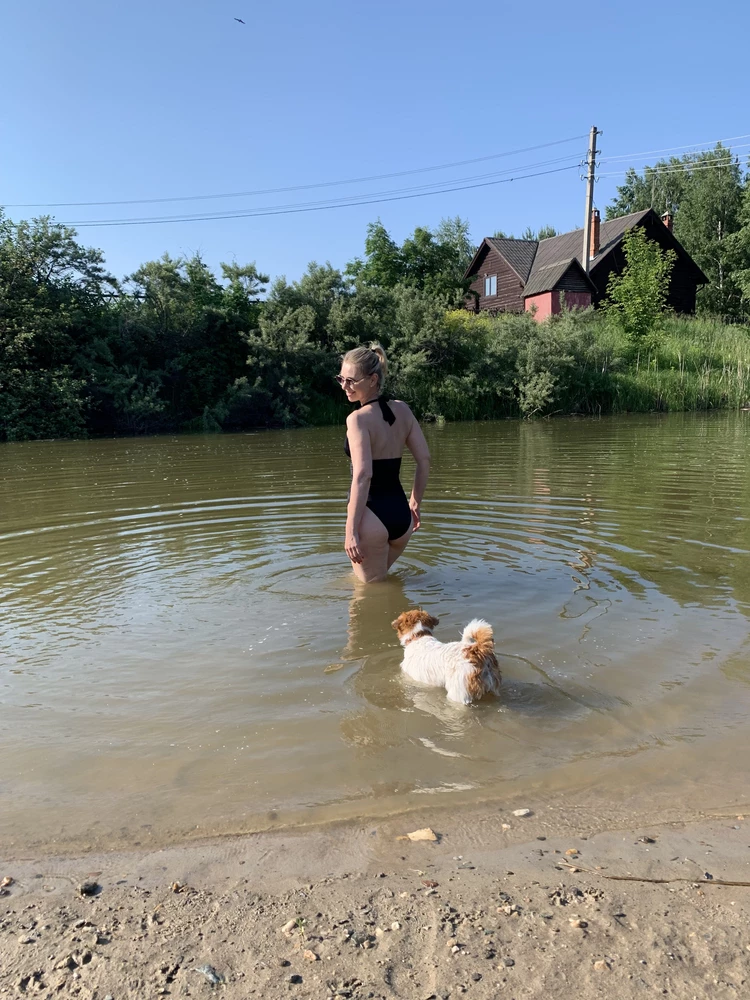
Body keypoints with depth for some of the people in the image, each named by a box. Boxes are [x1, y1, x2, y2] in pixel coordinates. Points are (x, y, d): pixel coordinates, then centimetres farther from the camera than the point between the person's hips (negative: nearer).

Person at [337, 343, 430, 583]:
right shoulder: (402, 409, 5)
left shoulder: (358, 418, -14)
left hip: (371, 517, -7)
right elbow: (424, 459, 7)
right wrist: (415, 502, 18)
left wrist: (351, 531, -21)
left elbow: (362, 476, -22)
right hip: (401, 514, 7)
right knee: (379, 577, 29)